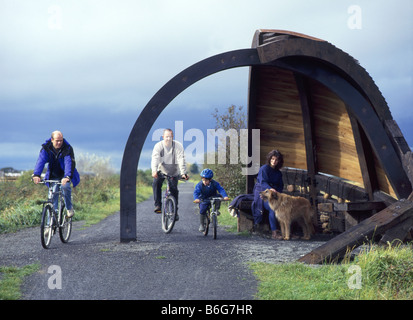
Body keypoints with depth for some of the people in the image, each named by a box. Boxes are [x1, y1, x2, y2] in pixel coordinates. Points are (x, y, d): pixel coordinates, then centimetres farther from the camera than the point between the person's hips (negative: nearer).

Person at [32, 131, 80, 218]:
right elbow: (40, 161, -29)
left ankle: (70, 208, -10)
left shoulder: (68, 148, -21)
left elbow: (69, 163, -35)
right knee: (53, 193, -11)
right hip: (54, 175, 3)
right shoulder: (46, 148, -15)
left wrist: (67, 176, -53)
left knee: (65, 186, -29)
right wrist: (36, 175, -46)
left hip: (65, 175, -2)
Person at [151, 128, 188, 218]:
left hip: (174, 172, 0)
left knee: (174, 189, -13)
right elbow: (155, 158, -28)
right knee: (156, 183, -25)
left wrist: (183, 173, -38)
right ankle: (158, 205, -19)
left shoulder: (178, 146, -17)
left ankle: (175, 211, 1)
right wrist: (154, 171, -46)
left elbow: (181, 160, -25)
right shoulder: (158, 146, -15)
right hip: (162, 170, 0)